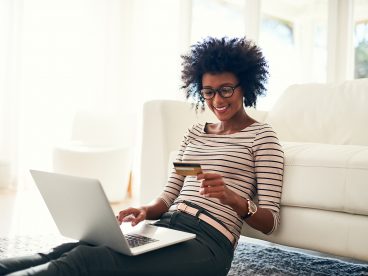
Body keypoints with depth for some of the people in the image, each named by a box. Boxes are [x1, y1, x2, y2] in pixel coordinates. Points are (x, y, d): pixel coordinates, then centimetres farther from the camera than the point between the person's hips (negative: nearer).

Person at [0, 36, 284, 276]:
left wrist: (232, 199, -24)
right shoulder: (194, 132, 22)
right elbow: (170, 194, 16)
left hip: (208, 243, -6)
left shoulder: (262, 136, 4)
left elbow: (270, 221, -3)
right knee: (69, 250, -21)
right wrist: (146, 211, -8)